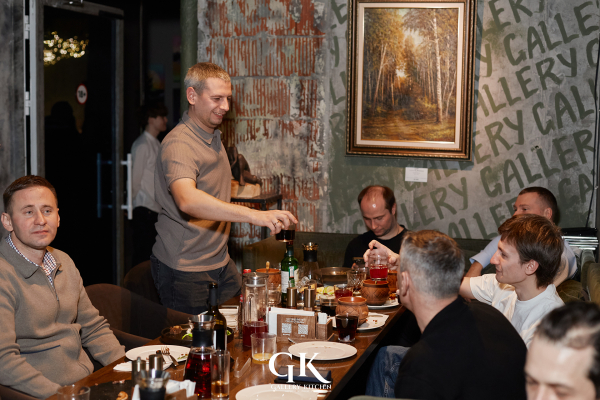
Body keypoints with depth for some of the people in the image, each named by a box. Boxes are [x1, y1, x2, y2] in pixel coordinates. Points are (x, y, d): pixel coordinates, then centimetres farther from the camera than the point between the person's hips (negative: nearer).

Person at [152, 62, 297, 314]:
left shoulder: (213, 137, 12)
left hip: (220, 263, 9)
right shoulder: (179, 144, -21)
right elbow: (187, 200, -40)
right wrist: (254, 215, -48)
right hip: (185, 270, -9)